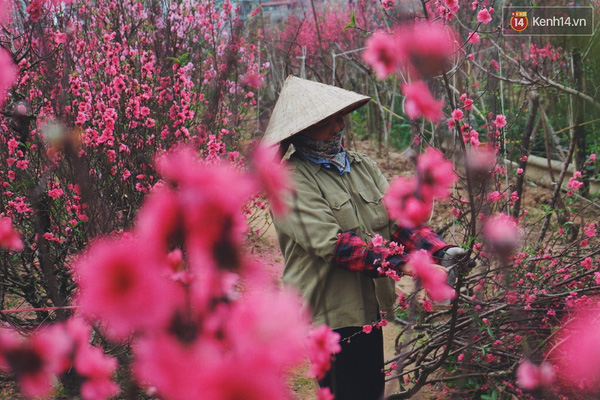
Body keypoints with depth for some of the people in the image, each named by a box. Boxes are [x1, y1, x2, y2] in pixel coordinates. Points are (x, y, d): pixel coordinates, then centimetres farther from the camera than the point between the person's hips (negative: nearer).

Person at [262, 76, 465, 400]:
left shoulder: (362, 166, 10)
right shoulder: (292, 181, -12)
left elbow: (398, 218, 3)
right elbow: (332, 244, -22)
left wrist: (440, 251, -15)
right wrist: (403, 264, -28)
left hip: (370, 309, 7)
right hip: (331, 314, -7)